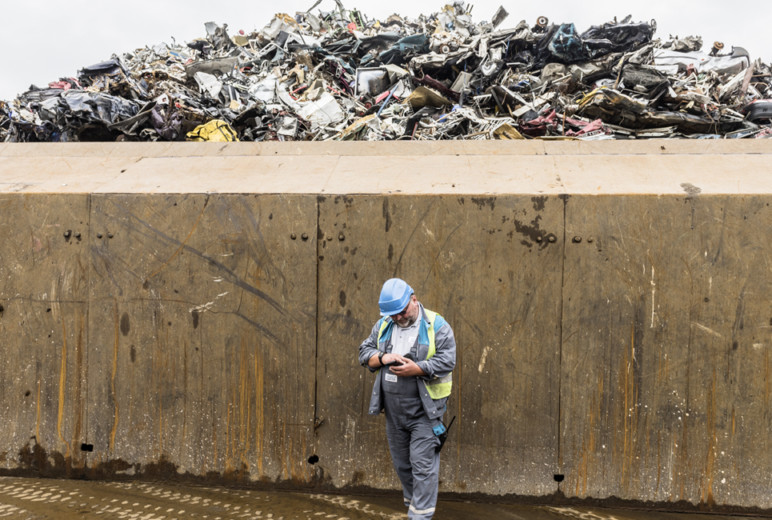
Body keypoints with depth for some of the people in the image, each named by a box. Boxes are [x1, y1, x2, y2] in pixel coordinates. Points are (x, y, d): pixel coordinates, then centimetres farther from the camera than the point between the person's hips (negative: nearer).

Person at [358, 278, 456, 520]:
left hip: (424, 410, -5)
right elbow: (364, 352, 7)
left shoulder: (437, 326, -10)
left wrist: (416, 369, -26)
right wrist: (382, 357, -13)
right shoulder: (383, 325, 6)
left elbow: (447, 361, -16)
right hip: (393, 409, 6)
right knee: (401, 463, 18)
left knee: (422, 465, -4)